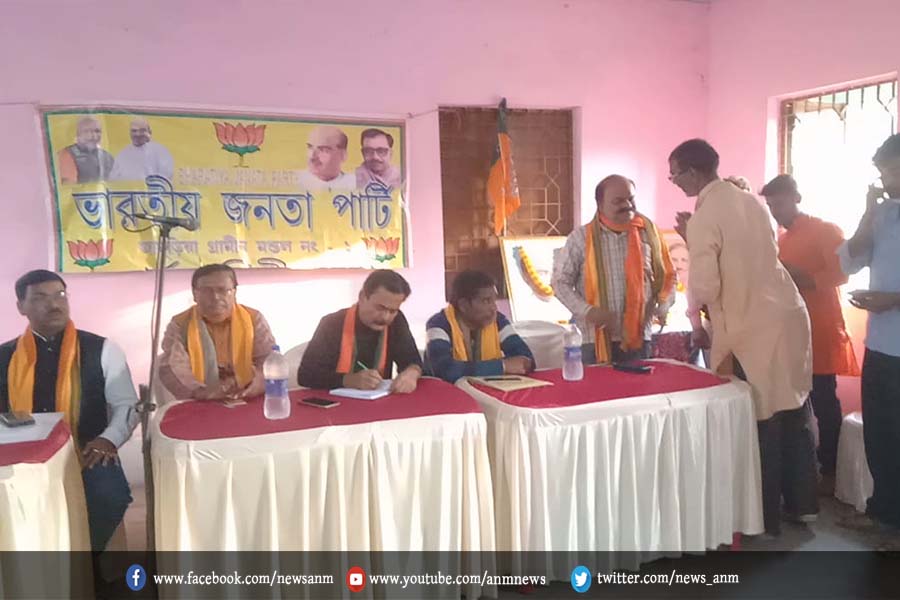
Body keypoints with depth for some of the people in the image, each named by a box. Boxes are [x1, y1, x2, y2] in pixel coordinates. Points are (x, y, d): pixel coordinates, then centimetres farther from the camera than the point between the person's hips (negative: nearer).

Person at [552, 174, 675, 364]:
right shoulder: (581, 238, -1)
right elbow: (560, 282, 1)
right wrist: (587, 311, -11)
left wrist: (664, 305, -3)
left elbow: (667, 275, 15)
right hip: (597, 340, -2)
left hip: (639, 338, 2)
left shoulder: (648, 231, 6)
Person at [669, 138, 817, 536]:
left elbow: (705, 286, -19)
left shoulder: (704, 218, -15)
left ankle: (765, 518, 17)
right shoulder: (750, 201, 9)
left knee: (760, 423, 4)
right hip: (789, 315, 8)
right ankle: (802, 503, 32)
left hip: (750, 330, -8)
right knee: (793, 414, 17)